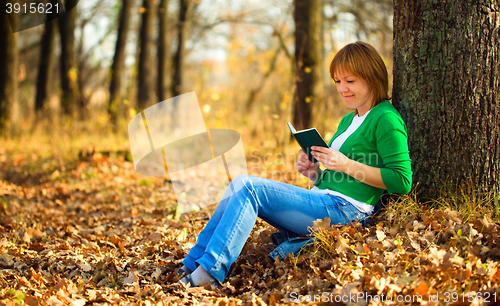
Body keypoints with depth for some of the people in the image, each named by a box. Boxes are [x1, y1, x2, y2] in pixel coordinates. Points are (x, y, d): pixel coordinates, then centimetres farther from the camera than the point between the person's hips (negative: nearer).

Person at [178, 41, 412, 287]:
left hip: (346, 210, -9)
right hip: (323, 202, 9)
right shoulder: (348, 121, 22)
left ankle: (209, 271, -22)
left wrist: (347, 165, -17)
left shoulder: (386, 120, -6)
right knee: (239, 186, -4)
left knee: (248, 187, -19)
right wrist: (315, 173, 3)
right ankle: (191, 269, -7)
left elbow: (402, 181, -15)